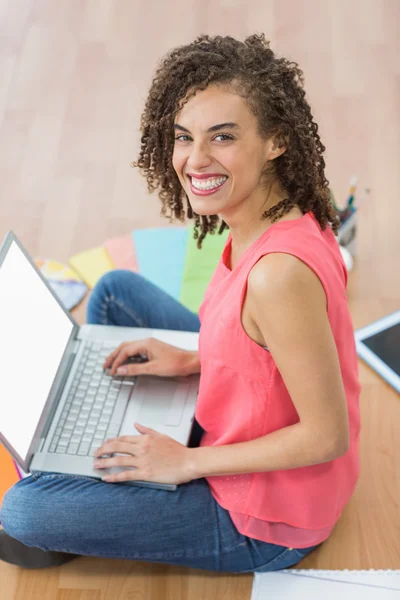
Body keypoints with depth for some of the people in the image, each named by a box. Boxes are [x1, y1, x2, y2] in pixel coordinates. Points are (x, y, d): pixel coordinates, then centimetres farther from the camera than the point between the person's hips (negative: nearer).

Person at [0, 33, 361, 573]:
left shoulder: (280, 271, -37)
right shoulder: (279, 218, -9)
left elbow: (328, 436, -28)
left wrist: (187, 462, -20)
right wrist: (192, 361, -1)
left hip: (263, 521, -9)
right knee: (115, 290, 15)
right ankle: (98, 454, 33)